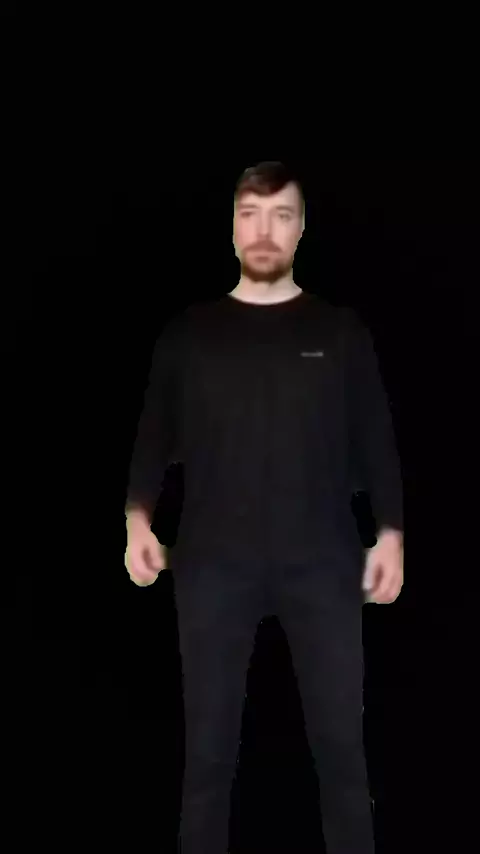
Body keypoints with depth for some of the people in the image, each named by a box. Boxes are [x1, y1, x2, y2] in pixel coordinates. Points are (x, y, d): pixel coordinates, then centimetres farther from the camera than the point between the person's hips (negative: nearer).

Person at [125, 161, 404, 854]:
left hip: (321, 561, 0)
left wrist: (391, 533, -1)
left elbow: (376, 439, 7)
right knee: (209, 741, 7)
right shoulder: (189, 332, 8)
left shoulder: (341, 331, 7)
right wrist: (139, 518, -5)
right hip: (214, 562, 1)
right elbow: (155, 436, 9)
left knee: (341, 738, 6)